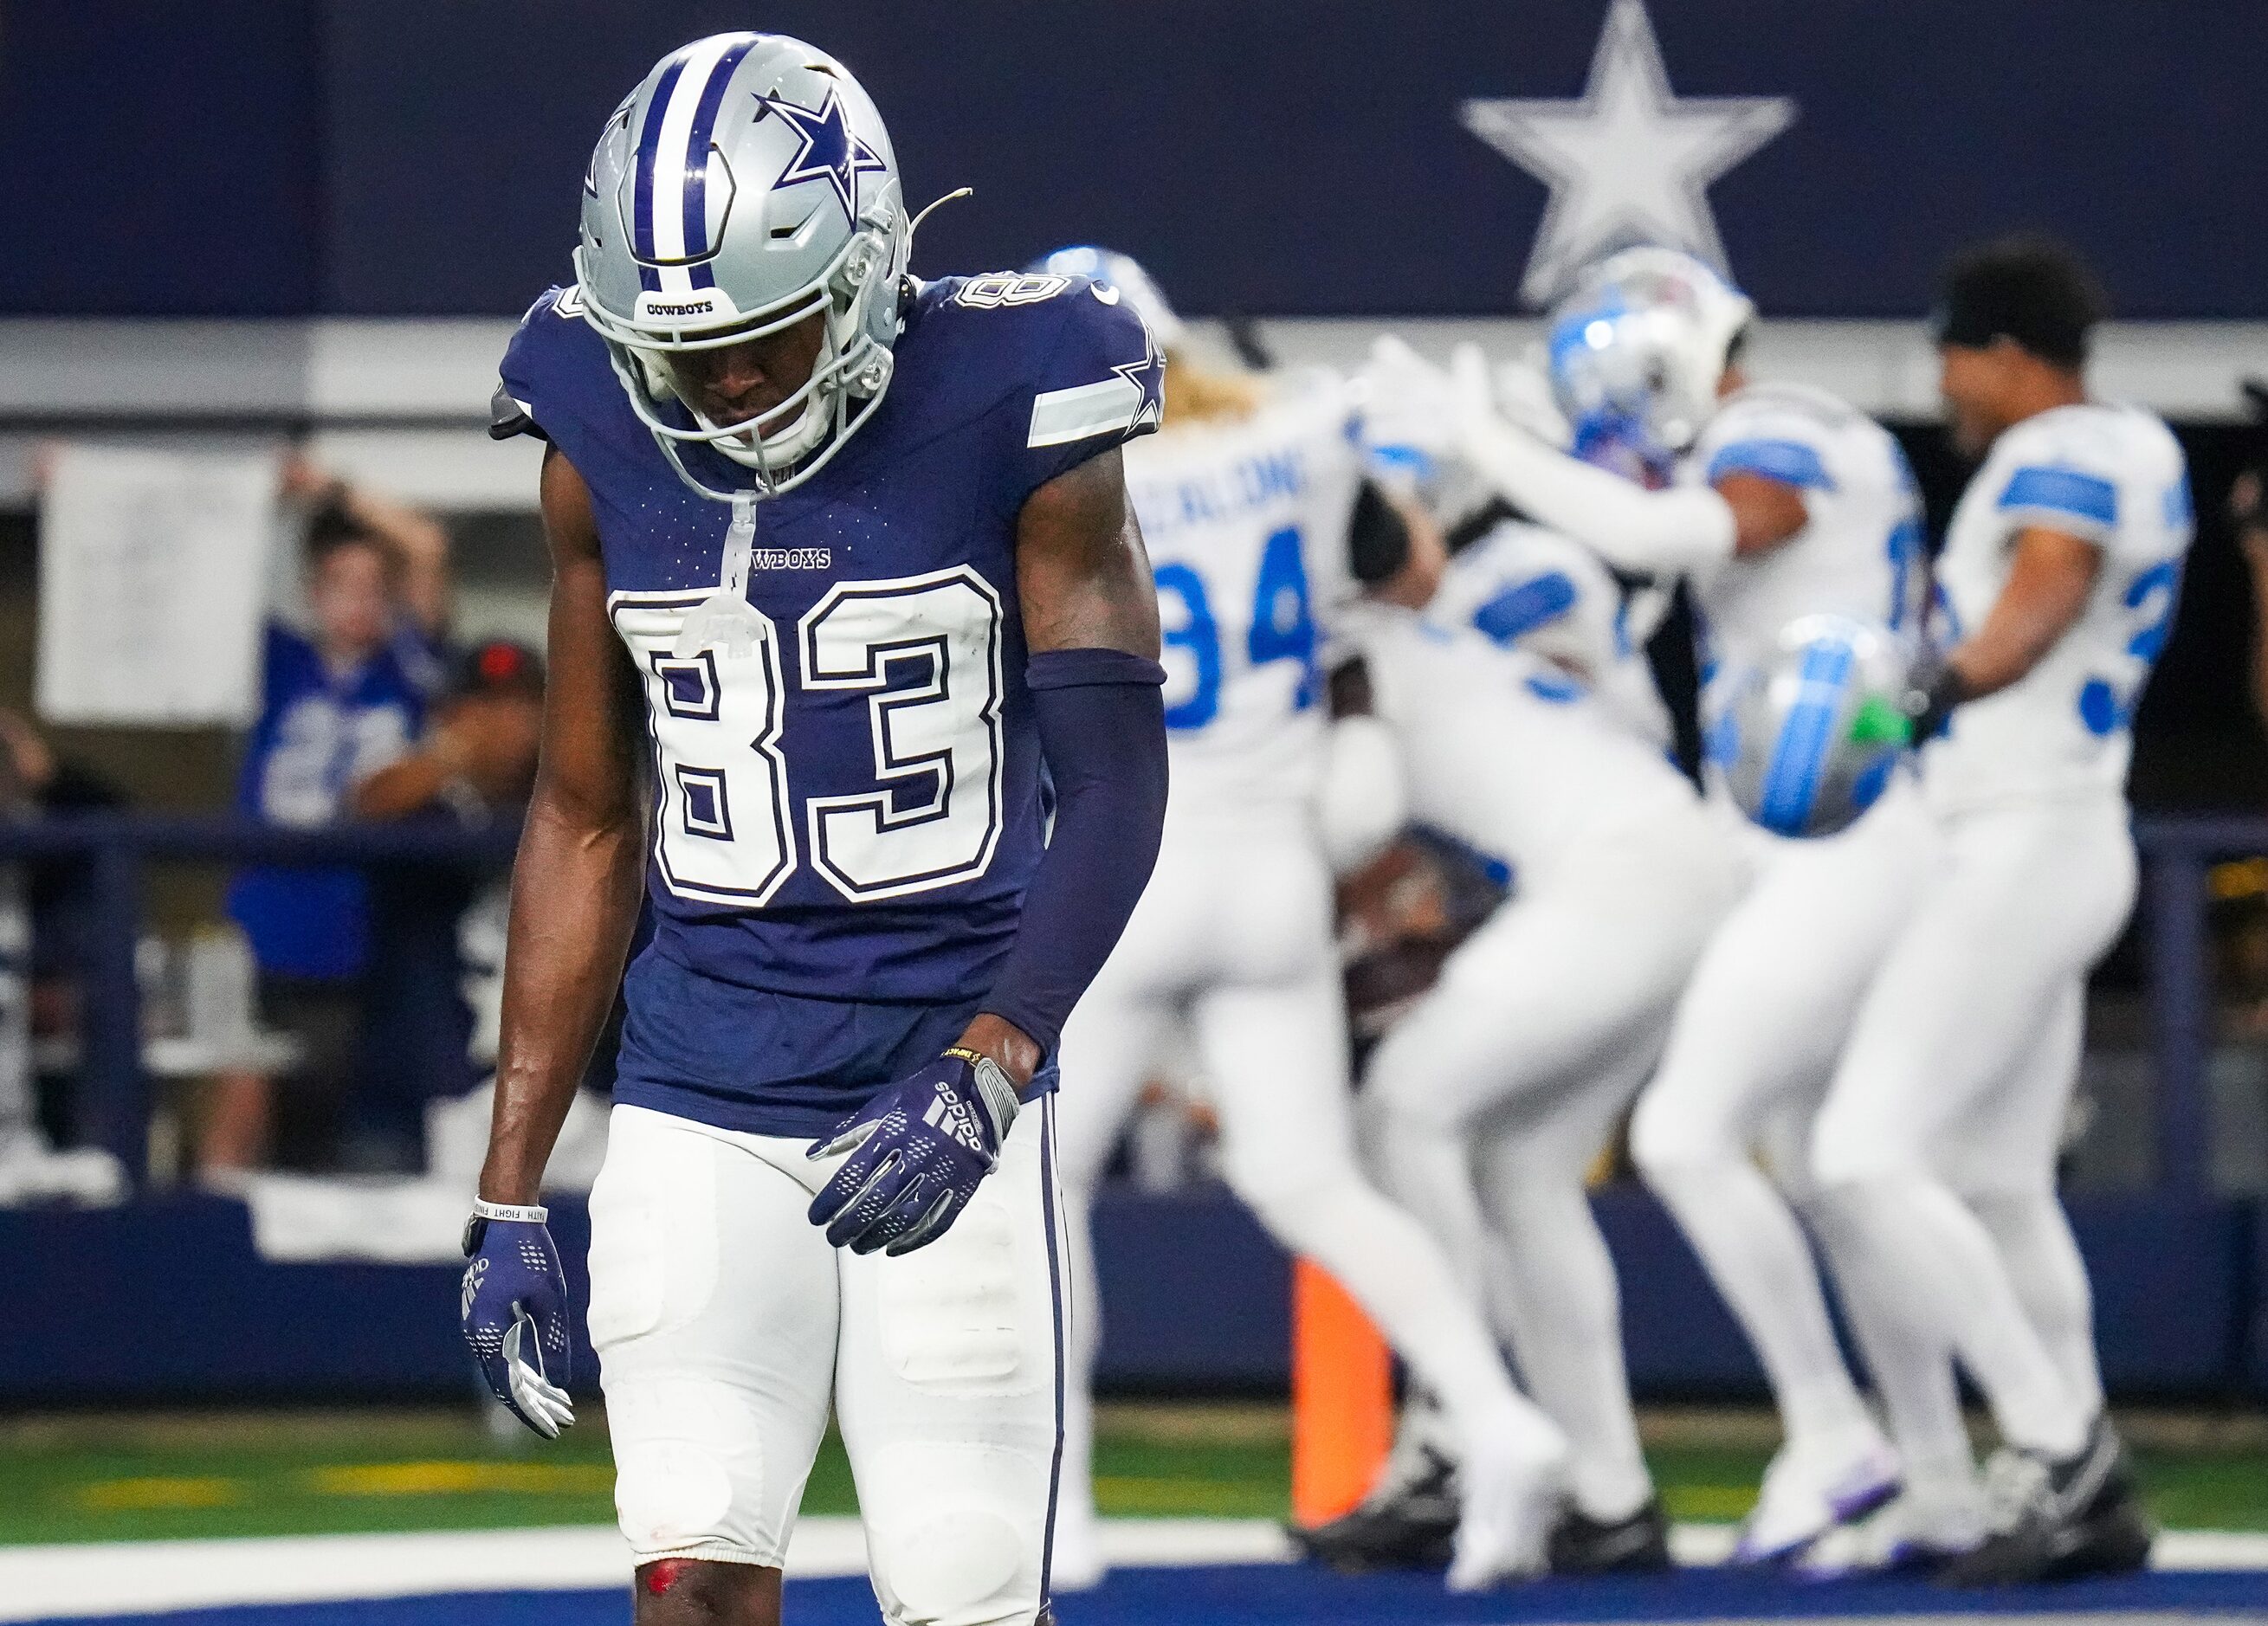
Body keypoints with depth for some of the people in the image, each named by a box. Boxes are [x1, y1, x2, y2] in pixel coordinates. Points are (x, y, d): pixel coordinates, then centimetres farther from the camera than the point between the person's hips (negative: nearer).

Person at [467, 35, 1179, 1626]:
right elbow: (586, 823, 11)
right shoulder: (607, 444, 2)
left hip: (945, 1095, -2)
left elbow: (1113, 793, -11)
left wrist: (986, 1077, -26)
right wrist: (510, 1192, 10)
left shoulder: (1009, 410, -9)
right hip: (698, 1115, 2)